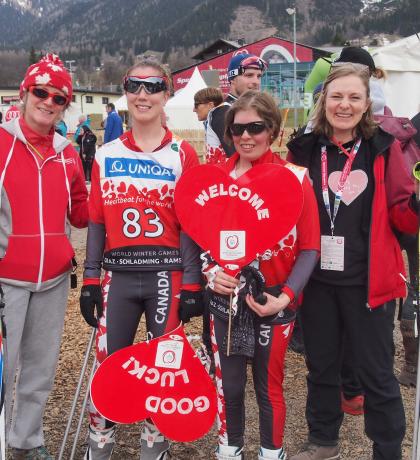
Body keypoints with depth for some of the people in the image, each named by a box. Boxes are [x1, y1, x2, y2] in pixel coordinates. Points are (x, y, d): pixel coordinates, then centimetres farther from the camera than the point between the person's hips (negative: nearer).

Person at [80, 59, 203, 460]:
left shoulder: (183, 155, 0)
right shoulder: (105, 156, 8)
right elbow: (96, 223, 8)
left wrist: (191, 285, -6)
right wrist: (90, 280, 4)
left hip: (167, 275, -2)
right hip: (118, 276, 2)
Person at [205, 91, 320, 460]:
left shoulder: (294, 178, -7)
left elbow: (309, 249, -7)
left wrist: (285, 297, -17)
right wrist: (211, 274, -10)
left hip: (273, 300, -2)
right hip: (224, 298, 3)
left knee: (269, 386, 12)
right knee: (228, 384, 14)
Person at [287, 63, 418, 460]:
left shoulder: (384, 149, -2)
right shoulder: (303, 149, 2)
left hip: (368, 281, -2)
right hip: (317, 279, 2)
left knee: (376, 373, 6)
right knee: (321, 365, 17)